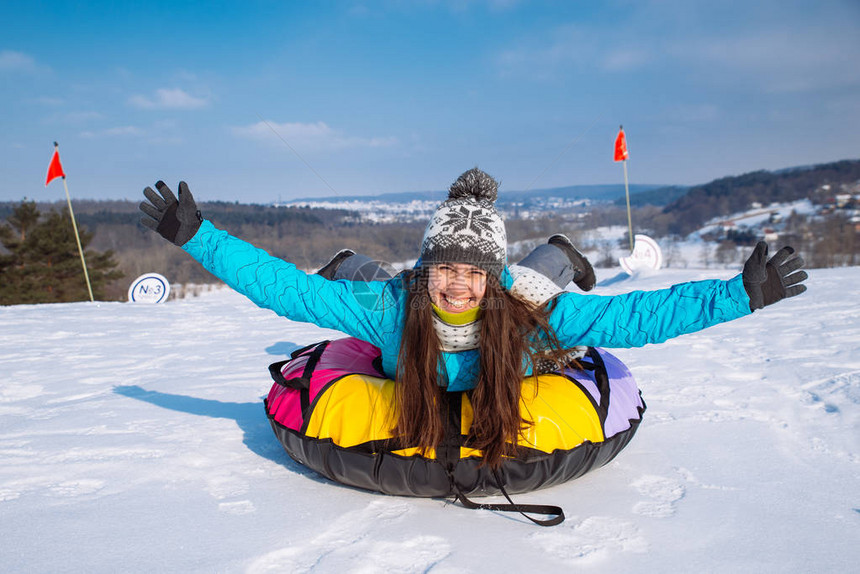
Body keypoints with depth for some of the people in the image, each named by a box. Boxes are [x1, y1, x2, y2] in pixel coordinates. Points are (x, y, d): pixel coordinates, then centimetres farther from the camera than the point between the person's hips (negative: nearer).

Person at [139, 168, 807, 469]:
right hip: (411, 416, 1)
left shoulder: (529, 310, -40)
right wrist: (196, 235, -39)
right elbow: (287, 287, -36)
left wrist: (743, 293, -41)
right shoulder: (390, 307, -39)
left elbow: (634, 316, -38)